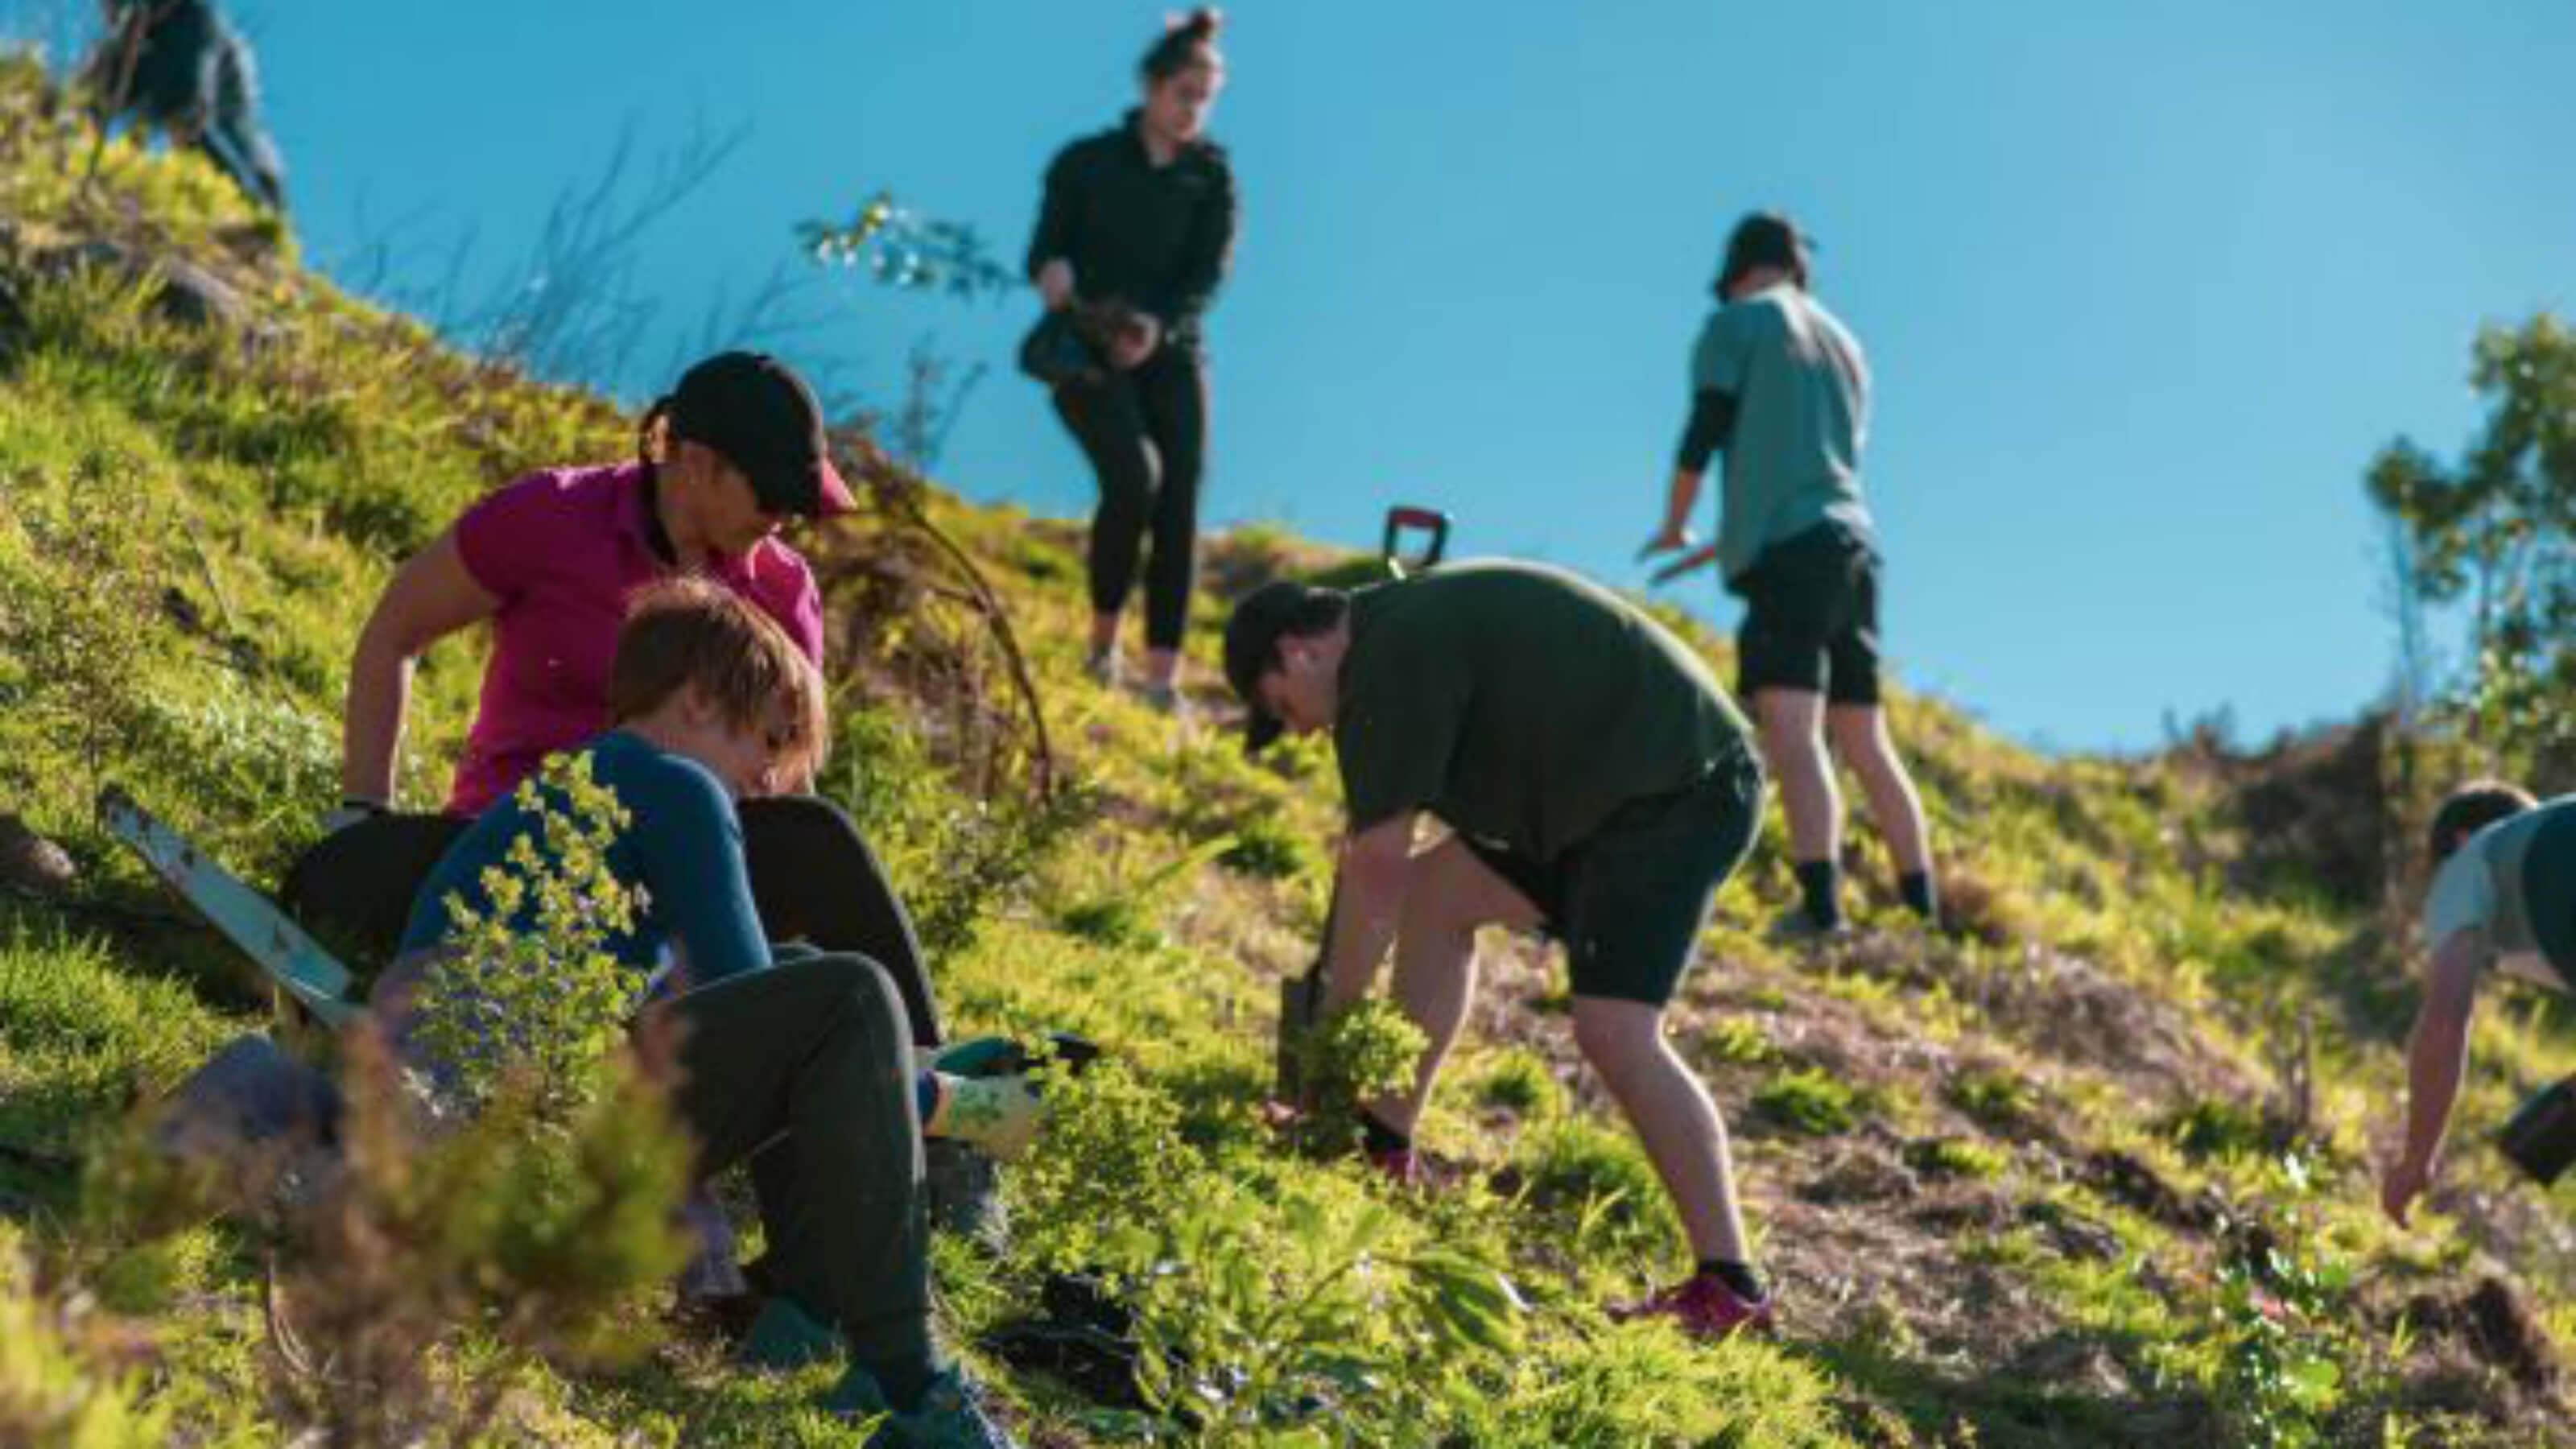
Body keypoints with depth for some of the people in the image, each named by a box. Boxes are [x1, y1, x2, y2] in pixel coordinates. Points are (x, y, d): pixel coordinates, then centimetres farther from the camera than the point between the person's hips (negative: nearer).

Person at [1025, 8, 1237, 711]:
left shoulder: (1212, 177, 8)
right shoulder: (1085, 163, 4)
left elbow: (1207, 274, -4)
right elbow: (1044, 252, 2)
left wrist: (1157, 325, -23)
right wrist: (1055, 273, -24)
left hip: (1171, 353, 3)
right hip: (1086, 351, -3)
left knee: (1179, 499, -12)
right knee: (1134, 475, -25)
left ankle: (1163, 678, -14)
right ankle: (1103, 640, -6)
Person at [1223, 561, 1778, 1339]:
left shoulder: (1394, 658, -16)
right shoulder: (1407, 630, 16)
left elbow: (1377, 862, -17)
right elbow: (1383, 860, 20)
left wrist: (1332, 1018, -9)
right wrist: (1332, 989, 20)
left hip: (1680, 787, -11)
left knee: (1614, 1028, -21)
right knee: (1438, 887, 16)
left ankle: (1728, 1288, -20)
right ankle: (1384, 1146, 21)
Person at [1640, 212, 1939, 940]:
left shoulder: (1735, 323, 4)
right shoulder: (1844, 345, 24)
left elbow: (1703, 437, -2)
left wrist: (1675, 528, 15)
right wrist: (1730, 543, 37)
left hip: (1789, 552, -7)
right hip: (1854, 546, 7)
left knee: (1792, 735, -18)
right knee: (1866, 744, 12)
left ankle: (1822, 904, -32)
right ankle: (1922, 909, 11)